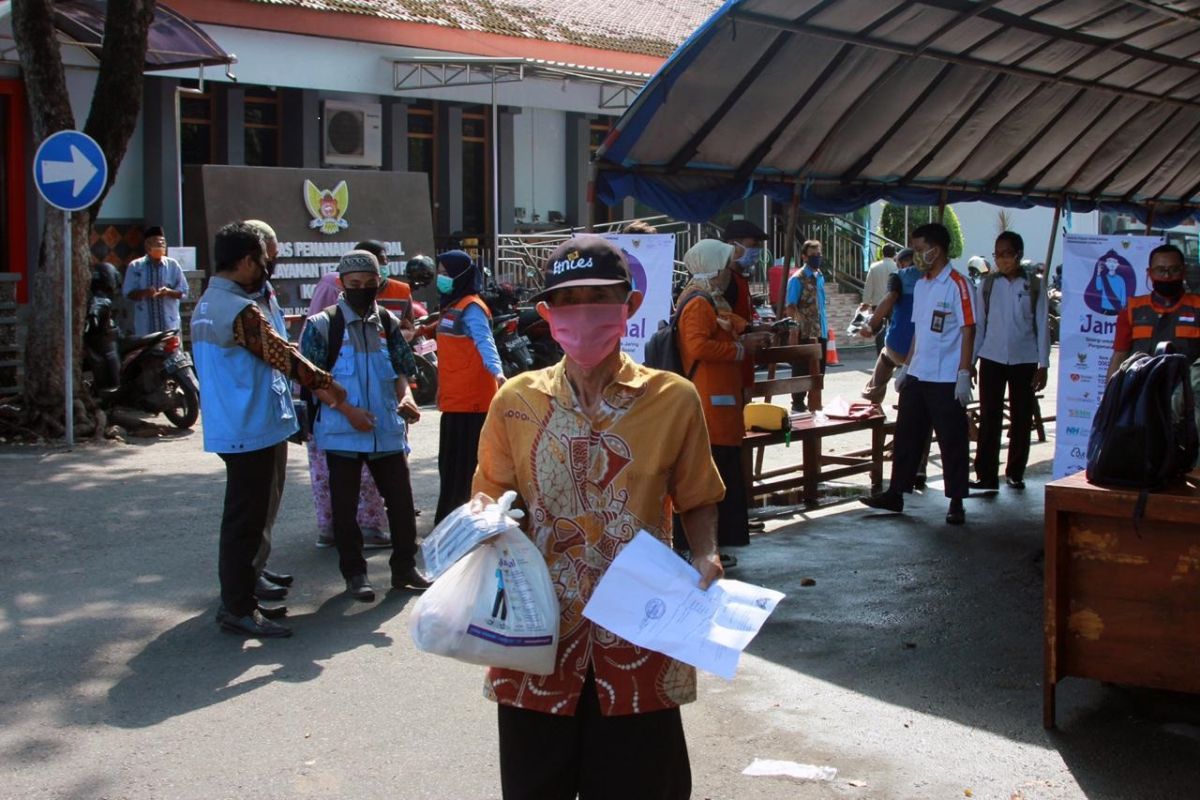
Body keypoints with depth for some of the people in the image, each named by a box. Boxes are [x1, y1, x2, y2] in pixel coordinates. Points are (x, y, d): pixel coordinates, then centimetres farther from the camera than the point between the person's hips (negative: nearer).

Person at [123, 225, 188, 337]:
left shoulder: (173, 265, 3)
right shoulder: (135, 266, 2)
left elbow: (183, 291, 3)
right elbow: (127, 292, 1)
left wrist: (168, 292, -18)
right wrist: (144, 293, -19)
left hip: (169, 325, 0)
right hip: (145, 326, 0)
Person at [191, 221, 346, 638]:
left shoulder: (206, 306, 12)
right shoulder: (240, 310, -20)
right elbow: (281, 355, -17)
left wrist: (312, 385, 15)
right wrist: (327, 383, -4)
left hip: (228, 427, 10)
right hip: (250, 429, -10)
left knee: (242, 516, 19)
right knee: (246, 520, -3)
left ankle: (237, 597, 28)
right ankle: (240, 609, 4)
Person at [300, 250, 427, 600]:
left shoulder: (388, 322, 8)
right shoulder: (322, 325, -4)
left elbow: (401, 369, 11)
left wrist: (405, 395, -11)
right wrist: (348, 410, -16)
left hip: (387, 430, 3)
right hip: (341, 430, -3)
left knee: (401, 499, 6)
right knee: (345, 505, 5)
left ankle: (404, 568, 19)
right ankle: (354, 573, 17)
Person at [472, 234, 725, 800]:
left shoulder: (673, 399, -3)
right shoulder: (516, 401, 0)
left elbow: (696, 501, 8)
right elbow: (492, 504, 10)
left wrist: (706, 557, -10)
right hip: (539, 633, 1)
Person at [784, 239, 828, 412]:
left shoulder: (820, 276, 13)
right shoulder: (797, 279, -11)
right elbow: (790, 308, -14)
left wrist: (826, 327, 17)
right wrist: (796, 329, -21)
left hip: (820, 332, 8)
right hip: (804, 334, -7)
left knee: (819, 370, 14)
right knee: (802, 370, 0)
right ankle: (798, 403, 9)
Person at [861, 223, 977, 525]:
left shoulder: (958, 285, -11)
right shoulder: (921, 285, 13)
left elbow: (968, 330, -14)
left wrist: (964, 374, -18)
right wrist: (906, 367, 17)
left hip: (947, 379, -8)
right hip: (917, 376, 8)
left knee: (952, 441, 1)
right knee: (906, 435, 11)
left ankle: (956, 502, 10)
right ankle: (896, 493, 19)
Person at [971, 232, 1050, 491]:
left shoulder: (1034, 285, 1)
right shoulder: (988, 284, 4)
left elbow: (1042, 325, 1)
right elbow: (979, 323, 8)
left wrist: (1043, 365, -3)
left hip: (1024, 360, -1)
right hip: (992, 358, 1)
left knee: (1022, 419, 6)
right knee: (989, 418, -3)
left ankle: (1015, 472, 18)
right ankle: (986, 476, -4)